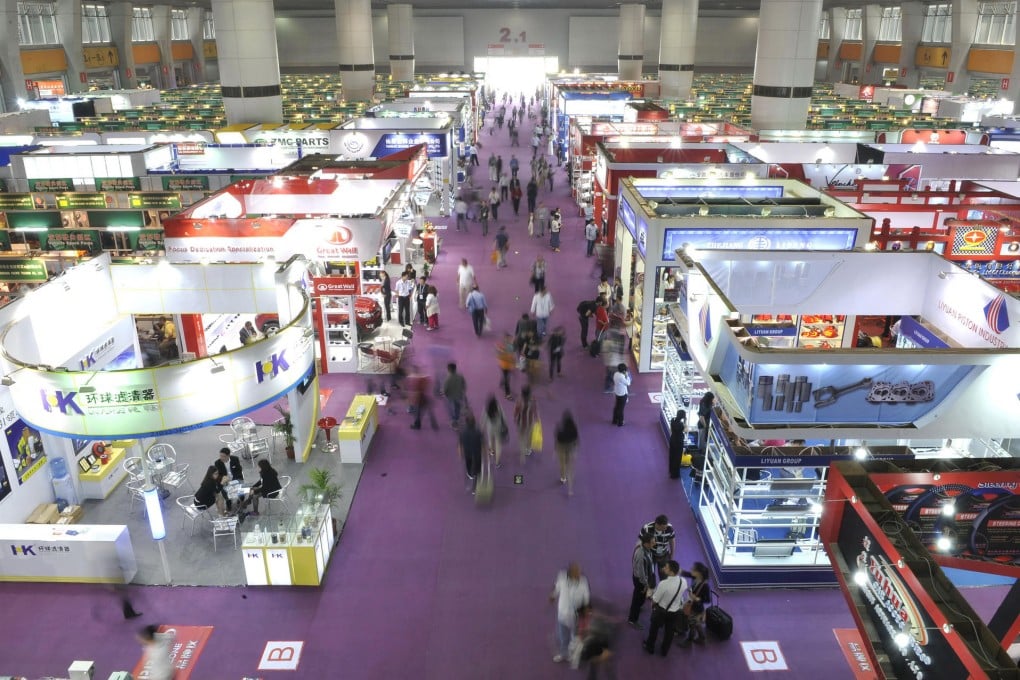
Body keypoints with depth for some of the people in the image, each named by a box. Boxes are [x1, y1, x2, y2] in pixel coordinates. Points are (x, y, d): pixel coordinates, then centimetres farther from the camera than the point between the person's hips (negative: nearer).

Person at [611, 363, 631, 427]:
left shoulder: (616, 374, -4)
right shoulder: (621, 377, -30)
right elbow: (628, 384, -16)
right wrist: (627, 376, -10)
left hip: (617, 393, 8)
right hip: (622, 394, -8)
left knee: (616, 407, 21)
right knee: (620, 409, 6)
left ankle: (615, 420, 34)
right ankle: (620, 423, 19)